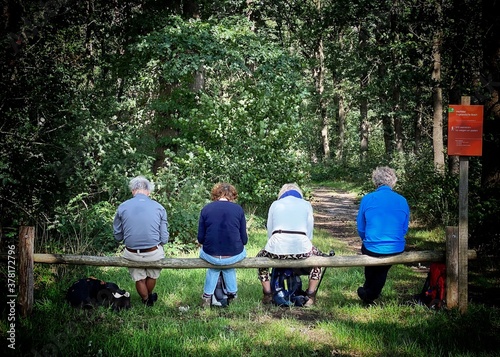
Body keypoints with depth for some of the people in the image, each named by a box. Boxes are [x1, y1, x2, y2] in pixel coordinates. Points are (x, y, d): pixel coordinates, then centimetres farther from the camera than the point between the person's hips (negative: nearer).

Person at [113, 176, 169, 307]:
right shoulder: (159, 208, -7)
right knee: (152, 276, 31)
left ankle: (146, 300, 49)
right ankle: (150, 296, 55)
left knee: (139, 279, 27)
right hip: (153, 254, 0)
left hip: (132, 255, 0)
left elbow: (117, 236, 3)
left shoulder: (122, 207, -6)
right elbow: (164, 238, -5)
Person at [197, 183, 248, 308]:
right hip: (234, 256, 0)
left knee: (214, 265, 34)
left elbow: (201, 238, 3)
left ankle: (207, 296, 35)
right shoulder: (238, 209, -1)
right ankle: (232, 294, 42)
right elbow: (244, 239, 1)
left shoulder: (206, 209, 0)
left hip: (210, 255, 0)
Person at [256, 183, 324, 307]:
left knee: (261, 257, 34)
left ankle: (267, 296, 28)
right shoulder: (306, 205, 18)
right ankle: (310, 296, 28)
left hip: (277, 250, 0)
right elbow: (309, 231, 15)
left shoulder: (275, 204, 20)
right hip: (301, 248, 0)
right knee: (318, 257, 33)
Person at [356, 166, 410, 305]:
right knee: (383, 269, 33)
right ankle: (371, 294, 52)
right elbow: (404, 229, 9)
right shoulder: (402, 201, -1)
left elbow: (360, 229, 2)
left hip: (372, 249, -1)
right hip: (396, 250, 1)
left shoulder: (367, 199, -8)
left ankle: (368, 293, 53)